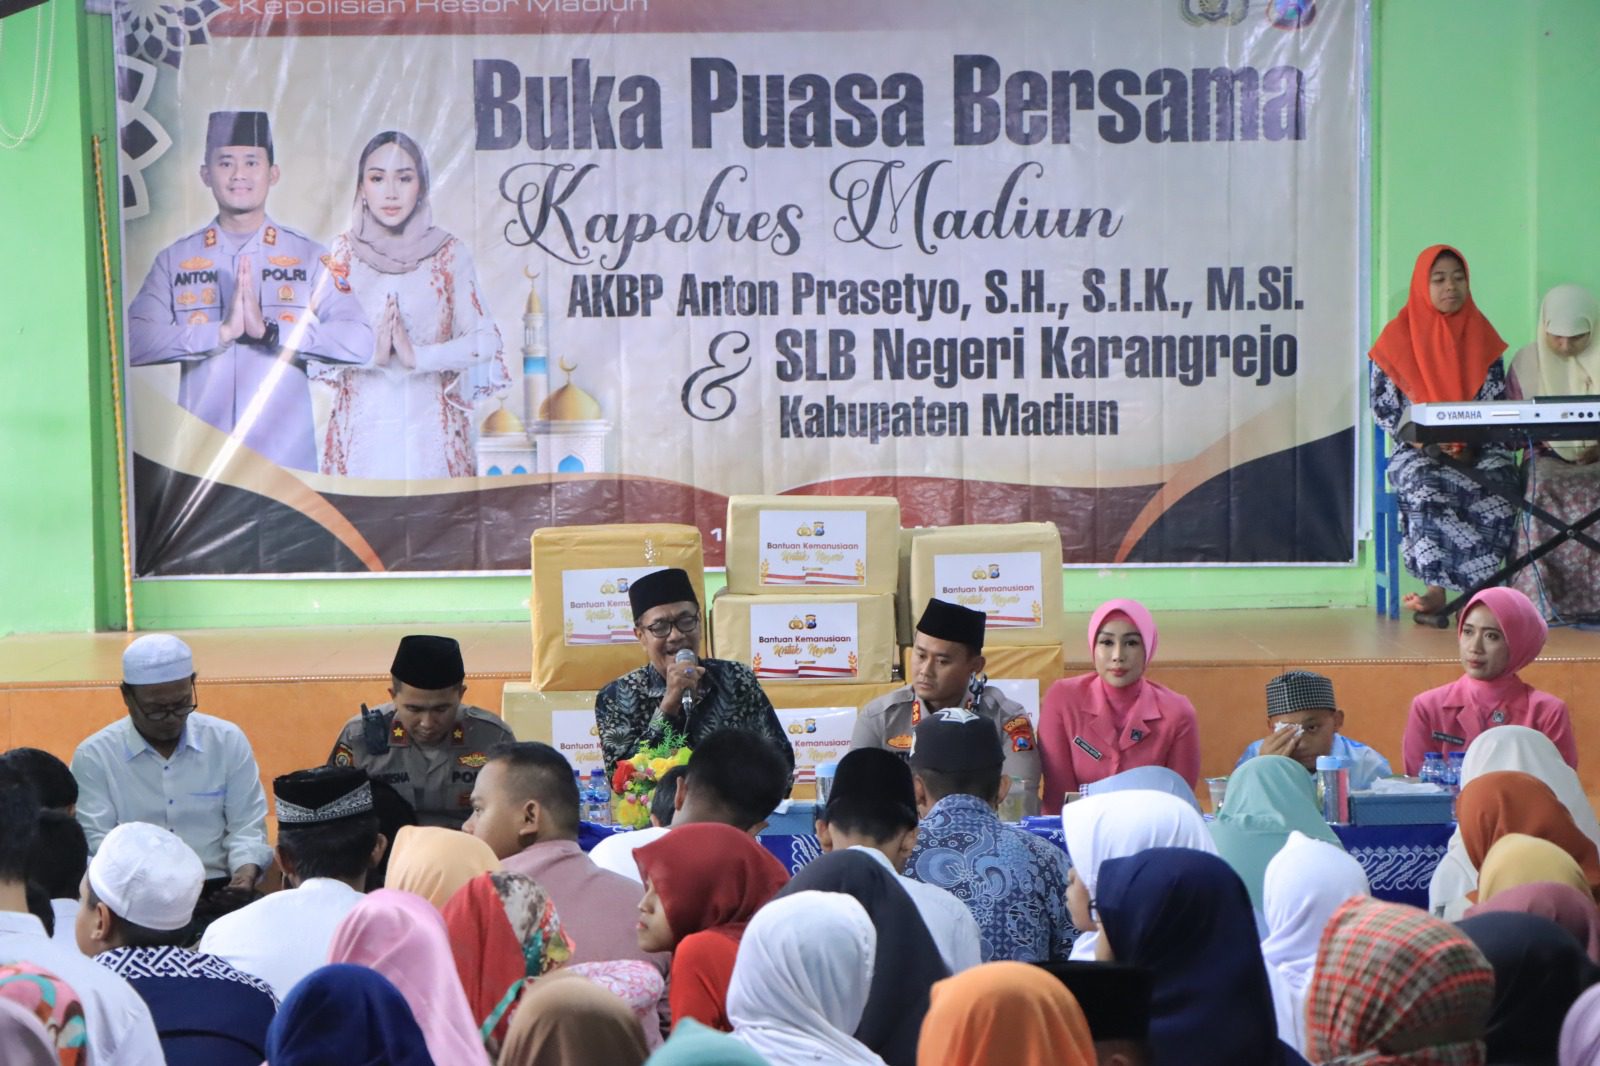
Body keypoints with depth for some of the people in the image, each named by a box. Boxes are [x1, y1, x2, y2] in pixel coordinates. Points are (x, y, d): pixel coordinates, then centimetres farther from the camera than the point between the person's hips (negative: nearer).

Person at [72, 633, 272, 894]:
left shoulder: (228, 741, 10)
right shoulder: (93, 756, 5)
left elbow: (247, 826, 10)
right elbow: (97, 841, -2)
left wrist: (246, 873, -11)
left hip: (218, 888, 2)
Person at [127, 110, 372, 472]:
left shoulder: (309, 257, 4)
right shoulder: (174, 260, 7)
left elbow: (359, 342, -9)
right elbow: (133, 342, -7)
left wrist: (269, 330, -18)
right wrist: (220, 331, -18)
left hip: (289, 460, 0)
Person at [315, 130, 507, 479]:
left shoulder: (449, 253, 4)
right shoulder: (341, 254, 6)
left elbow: (485, 341, -2)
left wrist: (418, 356, -15)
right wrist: (369, 353, -16)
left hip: (431, 427, 0)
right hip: (361, 428, 0)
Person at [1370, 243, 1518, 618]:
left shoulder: (1481, 335, 12)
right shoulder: (1399, 338, 5)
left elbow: (1498, 403, 8)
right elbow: (1382, 407, 1)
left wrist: (1471, 441, -10)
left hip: (1479, 449, 2)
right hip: (1417, 451, -2)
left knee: (1498, 486, -32)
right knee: (1426, 489, -36)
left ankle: (1439, 589, -32)